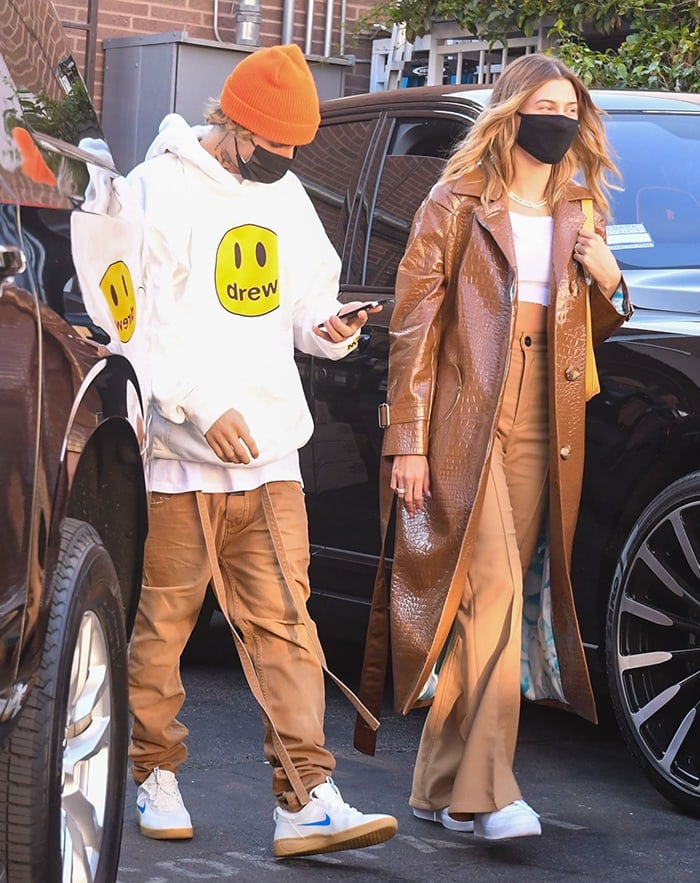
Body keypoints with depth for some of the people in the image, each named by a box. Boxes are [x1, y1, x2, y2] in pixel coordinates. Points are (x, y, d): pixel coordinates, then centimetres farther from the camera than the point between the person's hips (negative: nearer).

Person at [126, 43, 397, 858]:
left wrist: (322, 326, 2)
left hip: (269, 453, 5)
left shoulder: (284, 193, 15)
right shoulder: (161, 192, -6)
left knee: (284, 621, -2)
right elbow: (132, 322, -11)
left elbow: (309, 289, 26)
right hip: (177, 453, -5)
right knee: (160, 622, 4)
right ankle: (154, 776, 22)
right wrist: (200, 406, -19)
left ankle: (305, 799, -5)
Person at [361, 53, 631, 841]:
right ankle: (489, 792, -17)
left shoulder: (578, 215, 18)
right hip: (468, 429, -5)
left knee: (489, 600, 6)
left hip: (543, 437, 5)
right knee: (492, 592, -15)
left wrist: (608, 285, 2)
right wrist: (408, 441, -10)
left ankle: (443, 784, 13)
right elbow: (414, 328, -3)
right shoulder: (456, 207, 2)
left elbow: (590, 332, 25)